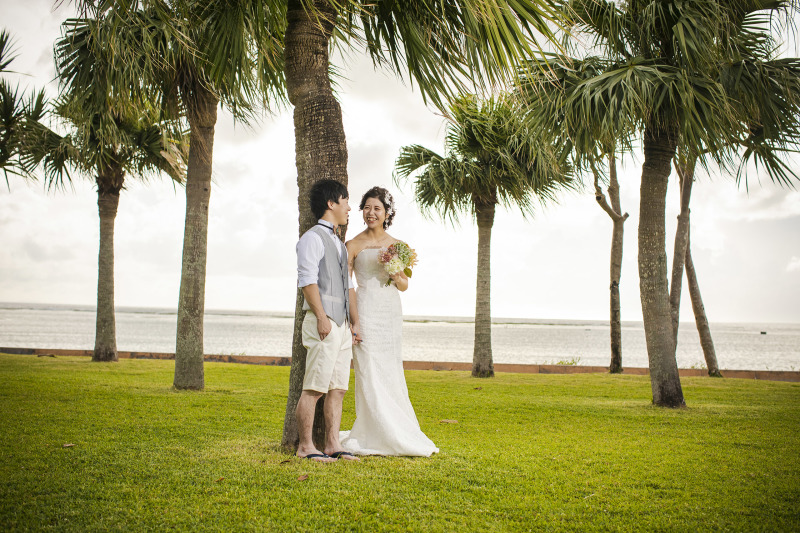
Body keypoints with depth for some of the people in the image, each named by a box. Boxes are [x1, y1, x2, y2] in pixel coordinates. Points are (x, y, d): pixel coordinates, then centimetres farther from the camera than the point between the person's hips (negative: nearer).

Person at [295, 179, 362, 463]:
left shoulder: (339, 243, 24)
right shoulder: (313, 238, -4)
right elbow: (308, 280, -13)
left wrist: (355, 322, 20)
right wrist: (321, 317, -19)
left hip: (342, 325, 9)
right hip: (323, 324, -9)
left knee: (338, 388, 7)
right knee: (314, 388, -7)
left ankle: (332, 445, 11)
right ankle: (305, 446, -3)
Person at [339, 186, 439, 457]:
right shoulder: (354, 245, -1)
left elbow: (404, 286, 13)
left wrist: (396, 276, -9)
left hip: (391, 312, 4)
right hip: (366, 311, -4)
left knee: (392, 372, 8)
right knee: (369, 373, -5)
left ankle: (399, 433, 18)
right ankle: (376, 436, 3)